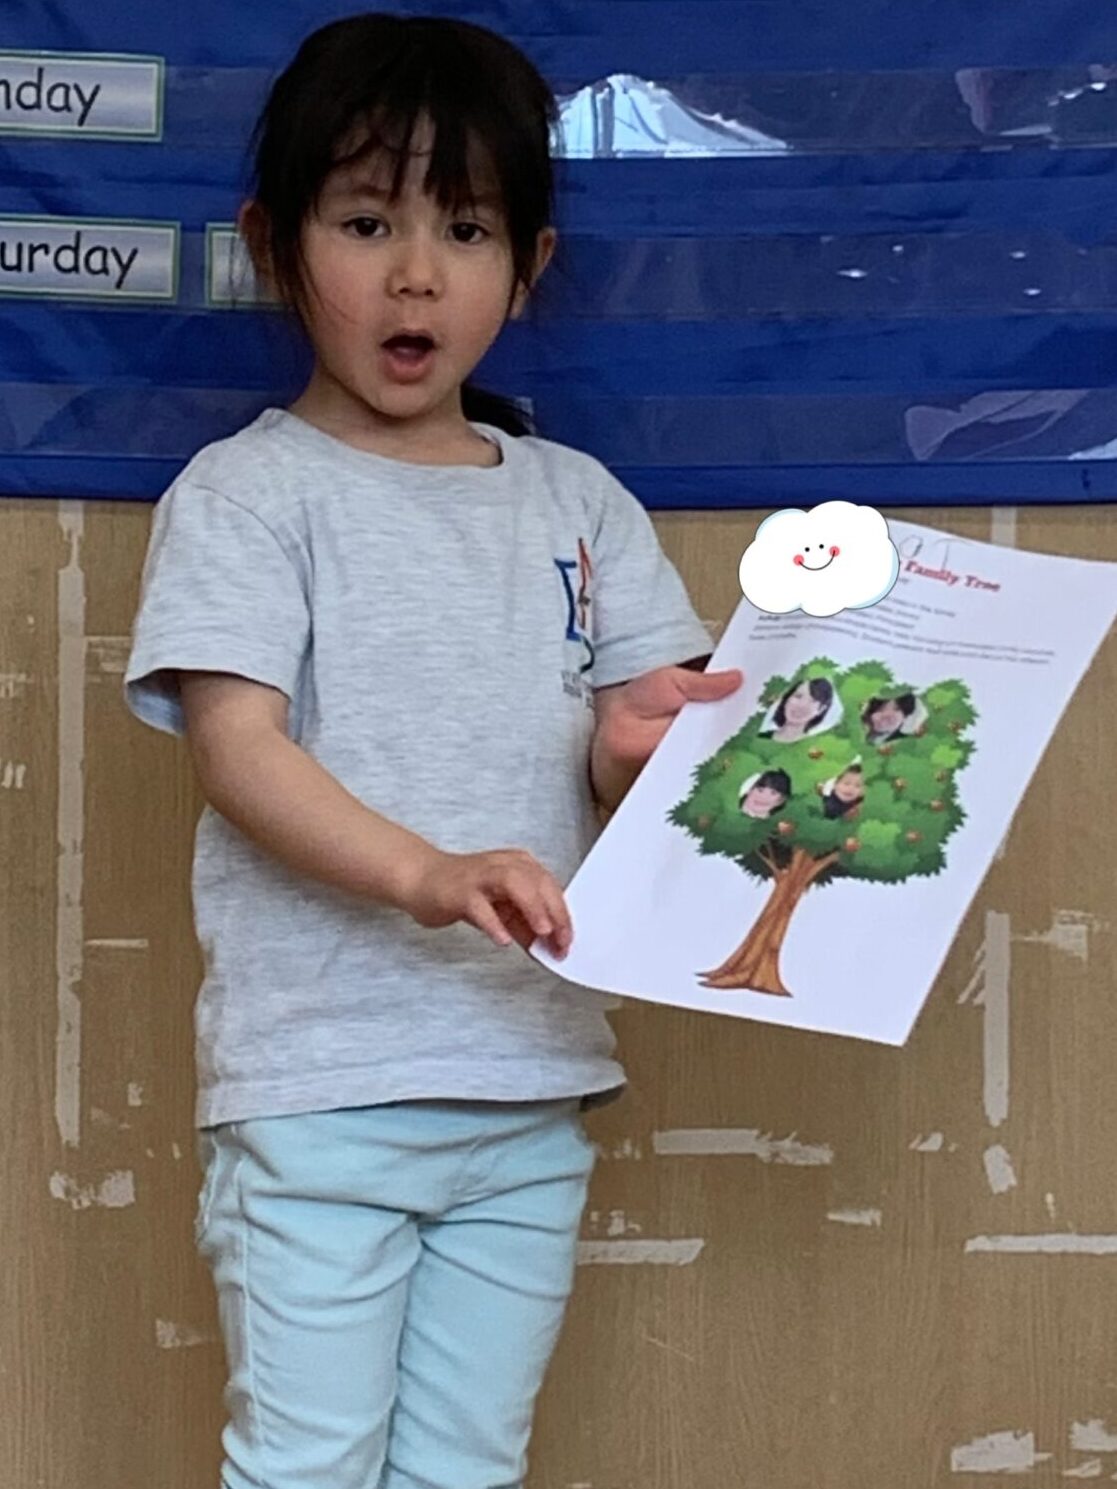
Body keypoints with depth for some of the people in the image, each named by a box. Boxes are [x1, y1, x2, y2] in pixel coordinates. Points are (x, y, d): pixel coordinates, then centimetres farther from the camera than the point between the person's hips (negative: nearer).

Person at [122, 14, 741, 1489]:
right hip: (321, 1090, -4)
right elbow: (237, 749, -14)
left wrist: (632, 745, -12)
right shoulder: (247, 493, -3)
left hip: (534, 1091, 4)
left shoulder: (577, 501, 10)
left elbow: (632, 764, 12)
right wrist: (428, 876, -29)